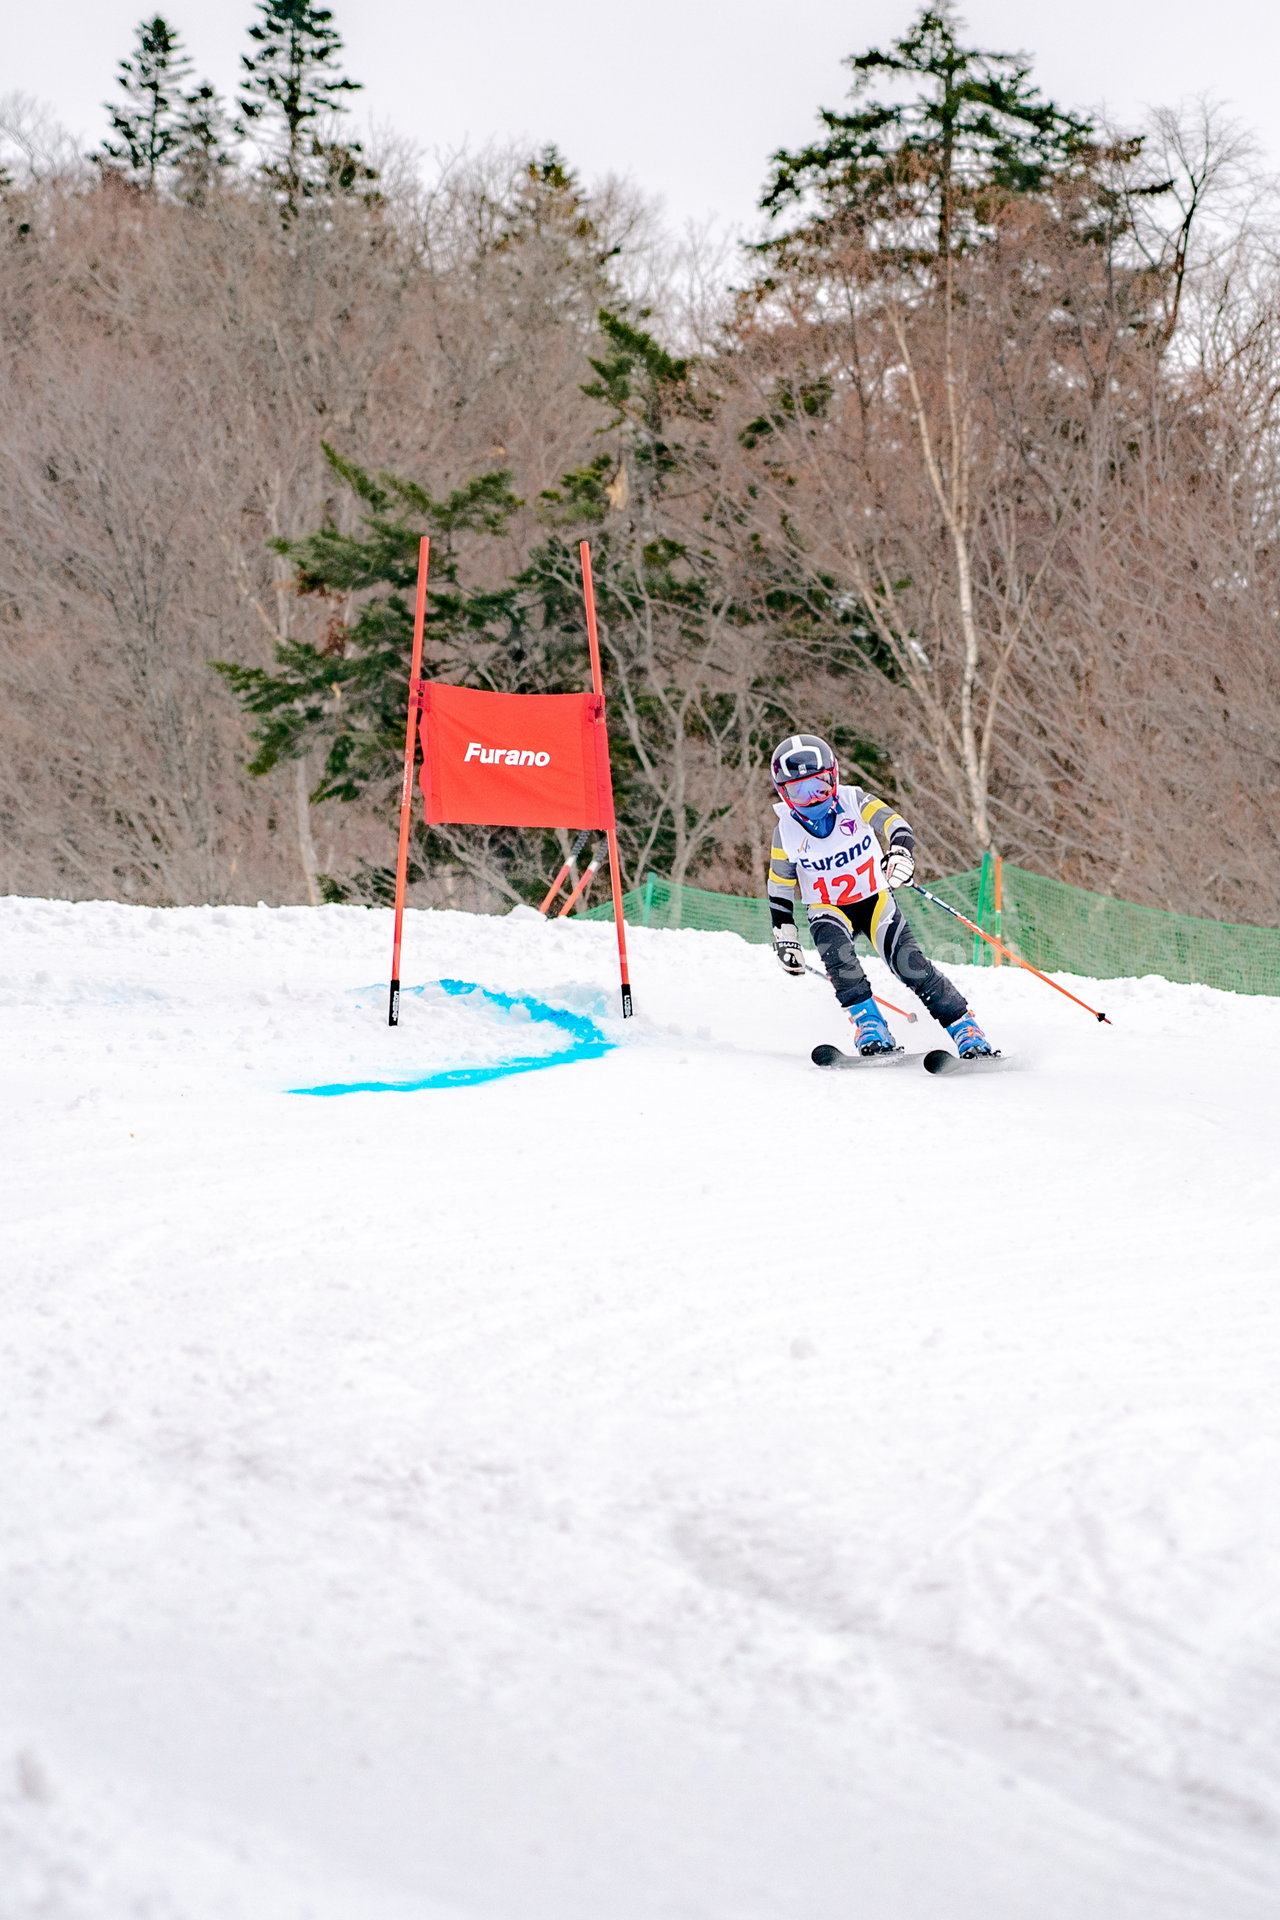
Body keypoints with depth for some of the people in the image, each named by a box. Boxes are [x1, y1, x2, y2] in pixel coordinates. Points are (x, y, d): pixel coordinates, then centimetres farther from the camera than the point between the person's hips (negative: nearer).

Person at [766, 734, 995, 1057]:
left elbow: (896, 826, -26)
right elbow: (779, 888, 3)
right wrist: (784, 934, -2)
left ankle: (966, 1029, -9)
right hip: (828, 909, 0)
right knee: (835, 949, -33)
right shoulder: (787, 831, -9)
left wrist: (901, 852, -49)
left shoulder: (855, 803, -14)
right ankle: (869, 1026, -28)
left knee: (909, 963, -18)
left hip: (875, 900, 0)